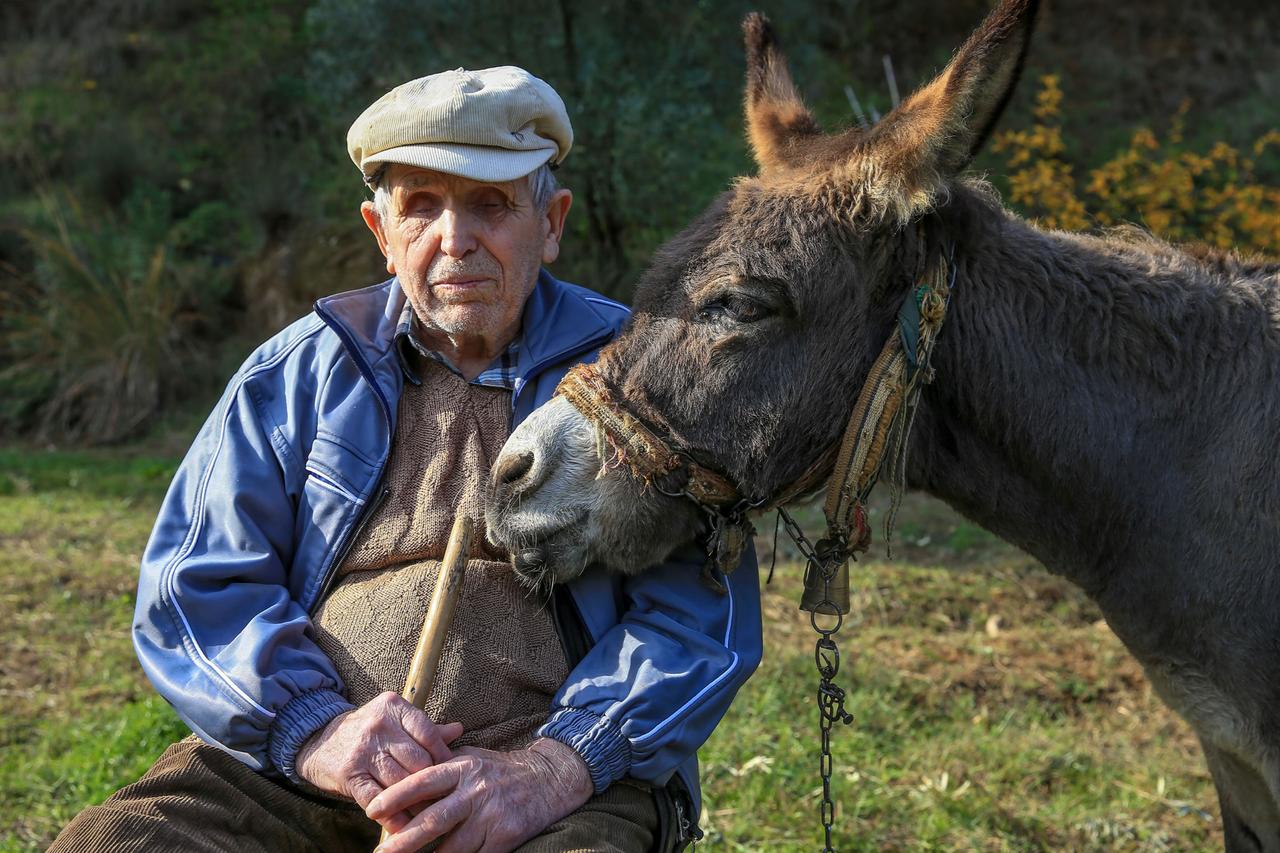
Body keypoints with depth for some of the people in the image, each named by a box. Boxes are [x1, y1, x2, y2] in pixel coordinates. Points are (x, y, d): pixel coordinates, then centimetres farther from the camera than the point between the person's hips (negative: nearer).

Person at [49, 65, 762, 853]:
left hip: (566, 775, -2)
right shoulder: (296, 374, 13)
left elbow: (701, 608, -2)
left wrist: (557, 767, -19)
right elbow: (195, 587, 7)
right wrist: (313, 728, -13)